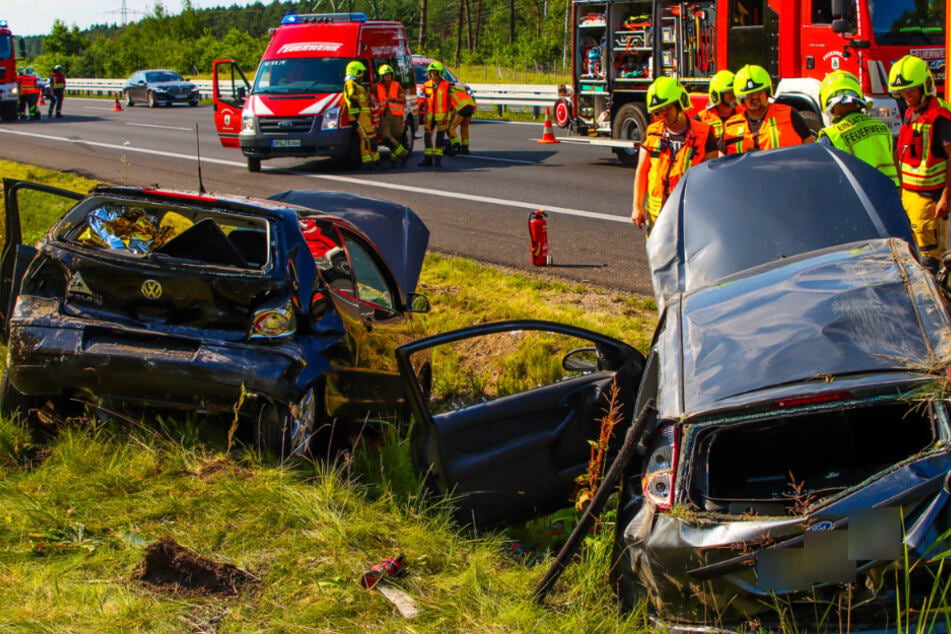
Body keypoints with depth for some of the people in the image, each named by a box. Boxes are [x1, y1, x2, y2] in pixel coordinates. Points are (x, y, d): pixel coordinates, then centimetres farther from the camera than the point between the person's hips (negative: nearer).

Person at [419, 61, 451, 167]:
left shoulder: (446, 85, -6)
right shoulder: (427, 85, 6)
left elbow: (448, 102, -4)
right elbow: (426, 101, 11)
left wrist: (446, 116, -11)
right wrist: (425, 115, 5)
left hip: (442, 114, -4)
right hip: (430, 114, 4)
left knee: (440, 137, -1)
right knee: (427, 136, 2)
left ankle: (438, 158, 5)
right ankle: (428, 158, 9)